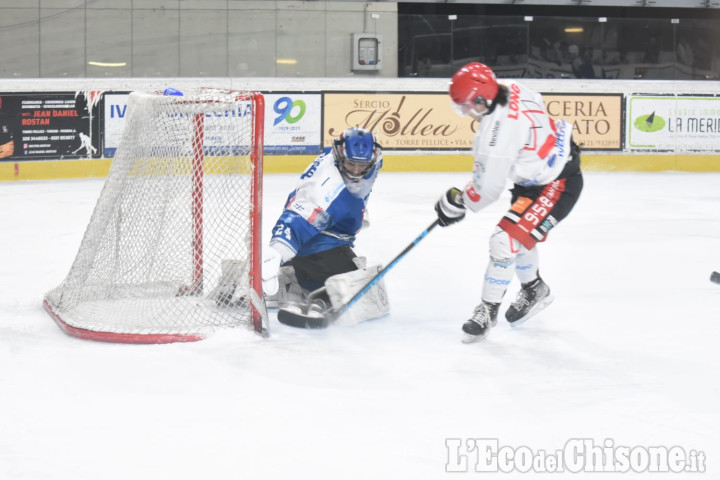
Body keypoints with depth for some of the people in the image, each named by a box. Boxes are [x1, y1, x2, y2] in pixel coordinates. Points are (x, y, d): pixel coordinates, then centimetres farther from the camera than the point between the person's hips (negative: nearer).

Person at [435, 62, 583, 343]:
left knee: (506, 241, -13)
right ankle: (533, 290, 45)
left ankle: (488, 310, 0)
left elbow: (487, 190, -23)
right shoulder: (513, 91, -8)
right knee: (518, 234, 23)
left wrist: (458, 201, -4)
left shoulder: (497, 132, -32)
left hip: (556, 186, -10)